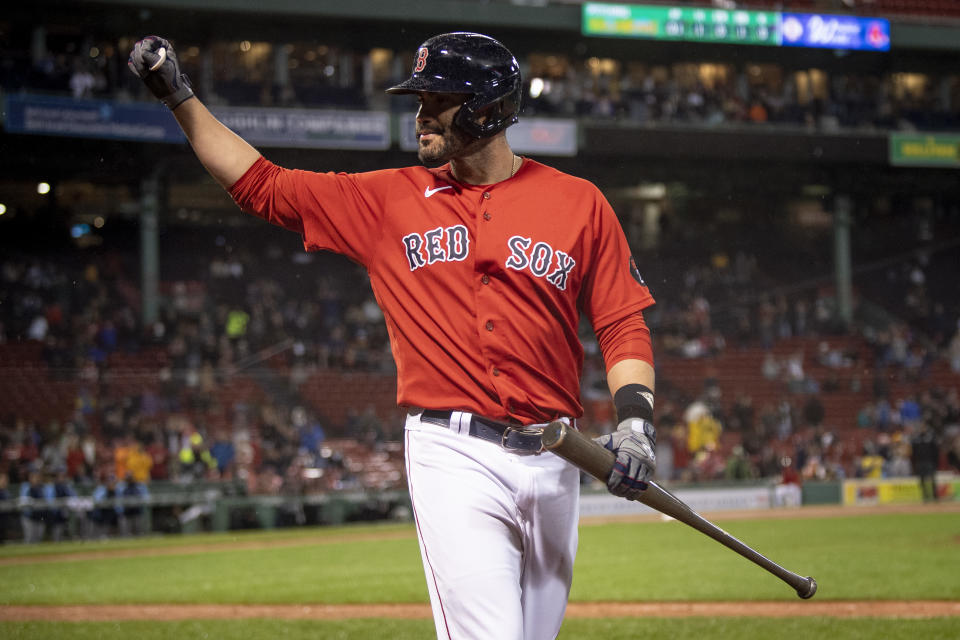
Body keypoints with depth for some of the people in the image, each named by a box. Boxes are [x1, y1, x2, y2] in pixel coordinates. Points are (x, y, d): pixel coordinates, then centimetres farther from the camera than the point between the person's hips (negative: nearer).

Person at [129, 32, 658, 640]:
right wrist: (180, 96, 7)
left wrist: (636, 418, -9)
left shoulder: (579, 203, 6)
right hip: (453, 456, -1)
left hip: (551, 456, 2)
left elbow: (623, 324, 6)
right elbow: (260, 184, 11)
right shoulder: (391, 199, 8)